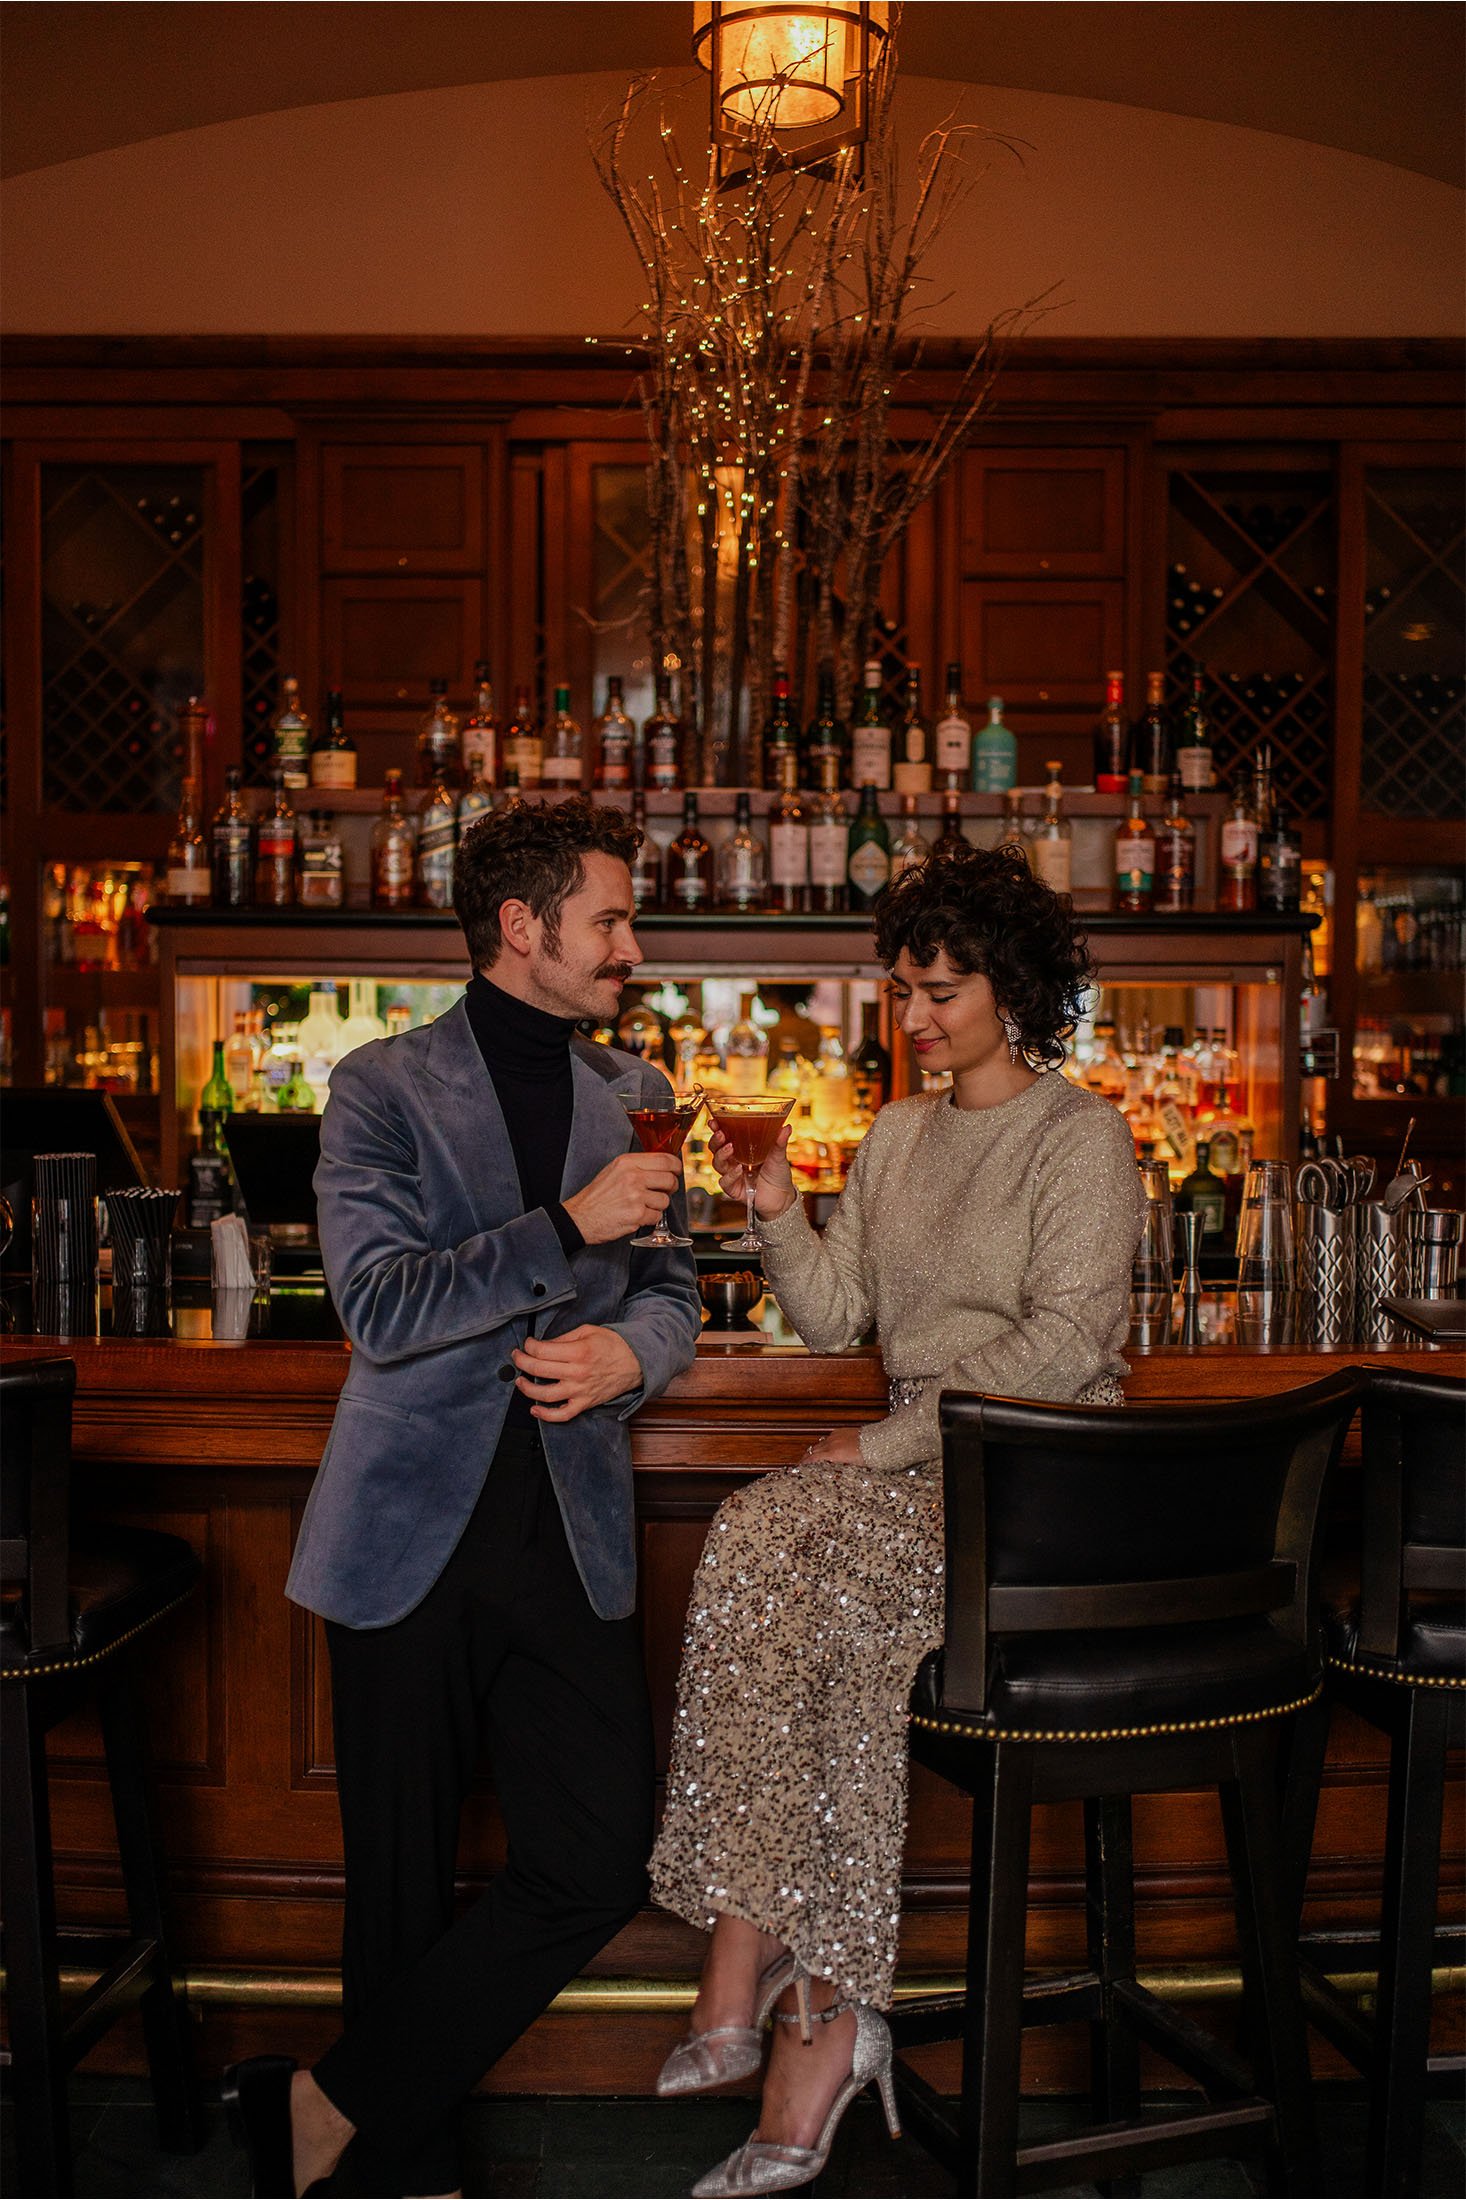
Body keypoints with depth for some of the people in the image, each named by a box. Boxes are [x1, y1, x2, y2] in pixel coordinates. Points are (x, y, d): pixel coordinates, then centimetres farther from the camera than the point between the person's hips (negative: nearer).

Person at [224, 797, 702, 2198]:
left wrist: (628, 1354, -8)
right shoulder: (382, 1087, -3)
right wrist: (567, 1228, -20)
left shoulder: (630, 1095, 11)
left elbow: (670, 1291, 14)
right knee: (401, 1880, 8)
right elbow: (378, 1308, -13)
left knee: (597, 1863, -3)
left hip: (570, 1531, 4)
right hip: (413, 1530, -3)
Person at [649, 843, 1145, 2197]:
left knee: (837, 1586, -28)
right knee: (753, 1540, -23)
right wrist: (779, 1216, -5)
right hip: (917, 1464, 6)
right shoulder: (896, 1137, 17)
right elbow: (836, 1319, 12)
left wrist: (891, 1440, -15)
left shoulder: (1082, 1137, -3)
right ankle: (763, 1958, -21)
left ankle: (821, 2001, -15)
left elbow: (1067, 1345, -14)